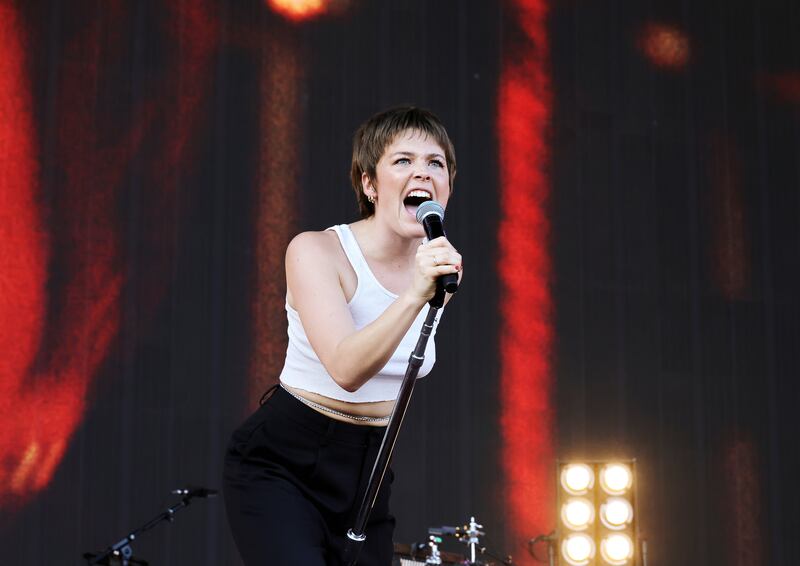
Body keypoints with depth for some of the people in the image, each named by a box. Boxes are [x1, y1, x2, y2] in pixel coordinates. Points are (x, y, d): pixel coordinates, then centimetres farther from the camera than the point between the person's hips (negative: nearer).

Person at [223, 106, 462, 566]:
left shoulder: (442, 264, 0)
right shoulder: (316, 251, -17)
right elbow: (346, 369, -33)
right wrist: (414, 295, -42)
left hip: (367, 475, 6)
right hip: (282, 464, -6)